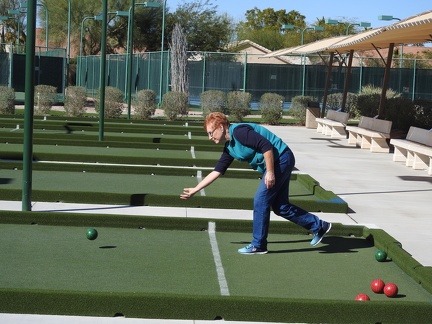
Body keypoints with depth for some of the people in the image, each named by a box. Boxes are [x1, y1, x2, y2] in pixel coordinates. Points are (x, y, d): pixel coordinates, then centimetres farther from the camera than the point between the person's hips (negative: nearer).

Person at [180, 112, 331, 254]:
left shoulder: (239, 132, -18)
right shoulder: (229, 148, 11)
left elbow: (267, 146, -25)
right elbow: (217, 171, 16)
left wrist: (270, 172, -24)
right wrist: (195, 189, 15)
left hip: (281, 159, -10)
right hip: (280, 163, 10)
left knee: (260, 200, -8)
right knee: (280, 207, 11)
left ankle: (258, 245, 2)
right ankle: (319, 226, 24)